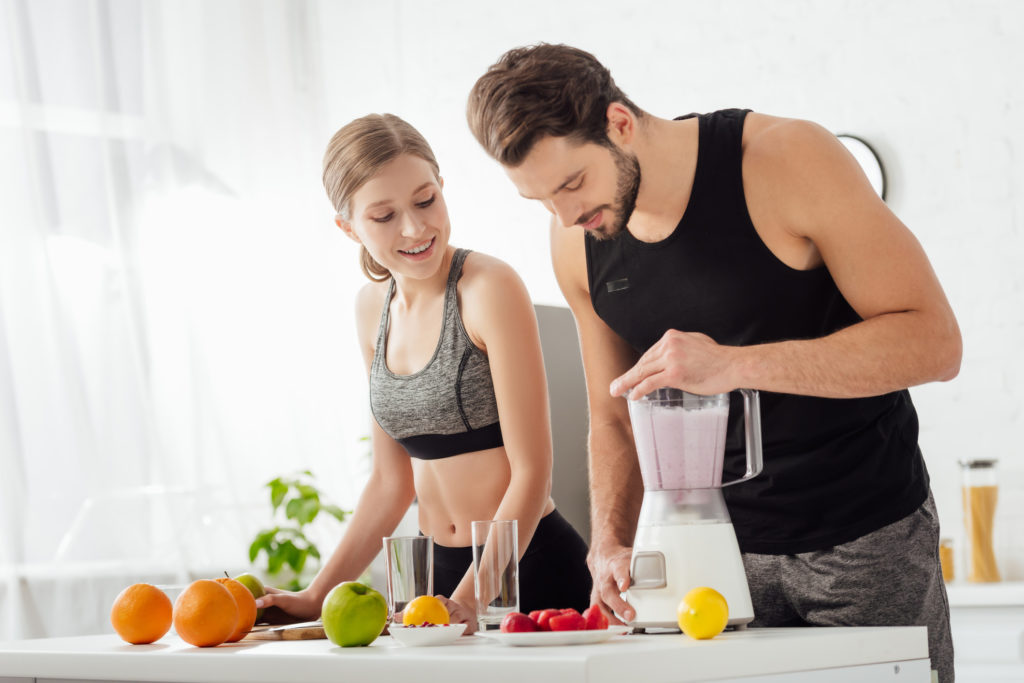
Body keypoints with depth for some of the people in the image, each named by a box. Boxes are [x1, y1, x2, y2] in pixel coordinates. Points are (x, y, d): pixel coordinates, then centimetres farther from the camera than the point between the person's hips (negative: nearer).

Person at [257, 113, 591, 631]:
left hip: (532, 567, -5)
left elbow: (530, 473, -14)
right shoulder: (373, 306, 8)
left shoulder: (490, 288, -13)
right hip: (440, 571, 6)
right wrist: (316, 596, 8)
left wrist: (467, 602, -20)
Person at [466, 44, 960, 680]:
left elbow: (934, 341, -22)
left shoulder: (787, 158, -18)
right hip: (727, 549, 4)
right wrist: (611, 542, -10)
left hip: (868, 538, -3)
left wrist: (733, 365, -31)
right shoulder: (576, 245, -2)